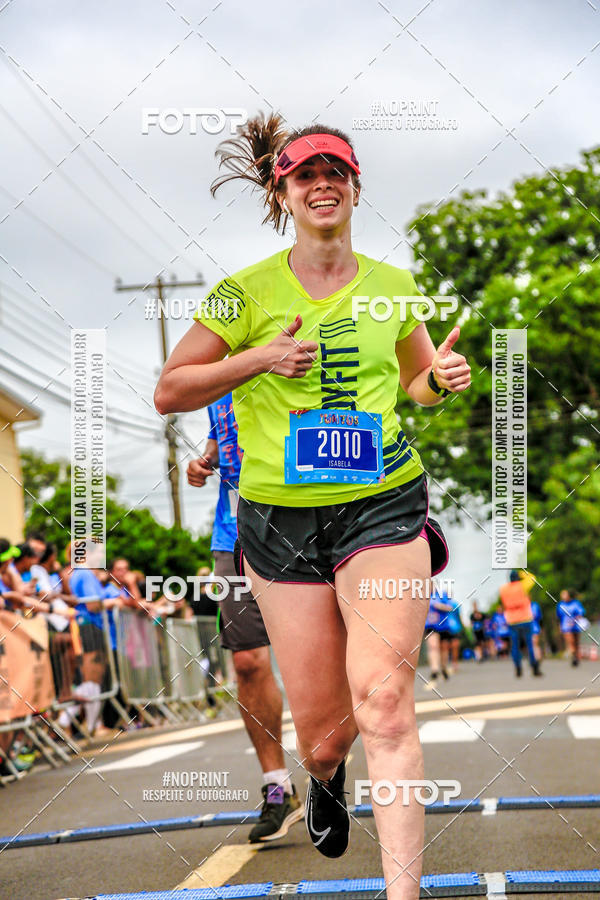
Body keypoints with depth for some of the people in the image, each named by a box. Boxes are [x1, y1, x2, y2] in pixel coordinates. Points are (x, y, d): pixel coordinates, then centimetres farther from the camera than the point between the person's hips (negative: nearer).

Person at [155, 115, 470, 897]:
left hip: (384, 507, 0)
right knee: (324, 732, 4)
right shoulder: (247, 292, 0)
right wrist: (259, 357, -12)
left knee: (383, 697, -20)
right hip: (281, 518, 0)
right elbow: (168, 393, 2)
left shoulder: (392, 288, 7)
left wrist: (441, 377, -1)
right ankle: (325, 778, 43)